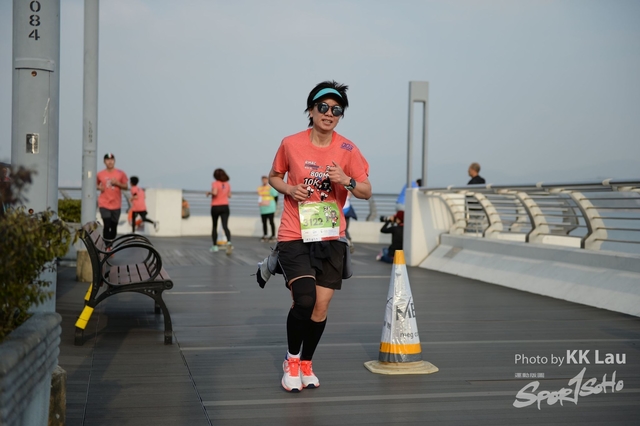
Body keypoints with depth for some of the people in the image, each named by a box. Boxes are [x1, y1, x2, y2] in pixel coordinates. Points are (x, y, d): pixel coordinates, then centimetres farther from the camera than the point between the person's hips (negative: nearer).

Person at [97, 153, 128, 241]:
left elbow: (126, 187, 5)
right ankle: (107, 246, -9)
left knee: (114, 226, 8)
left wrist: (117, 183, -12)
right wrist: (99, 187, -5)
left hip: (116, 205, 1)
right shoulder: (100, 174, 3)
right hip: (104, 204, -1)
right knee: (106, 225, -12)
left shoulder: (121, 173, 2)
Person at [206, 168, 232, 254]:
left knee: (215, 226, 13)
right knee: (225, 226, -8)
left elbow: (215, 193, -26)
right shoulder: (227, 184, 7)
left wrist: (209, 193, -6)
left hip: (216, 207, -3)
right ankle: (229, 242, -33)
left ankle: (215, 246, 19)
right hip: (225, 206, 3)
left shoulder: (215, 183, -10)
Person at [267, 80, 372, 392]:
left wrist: (346, 181, -20)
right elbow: (274, 177, 12)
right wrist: (289, 189, -10)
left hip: (331, 238, 2)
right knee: (304, 301, -17)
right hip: (294, 237, -2)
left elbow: (367, 191, 1)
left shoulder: (347, 149, -1)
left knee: (321, 307, 3)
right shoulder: (290, 144, -4)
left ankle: (306, 363, 27)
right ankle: (291, 359, 10)